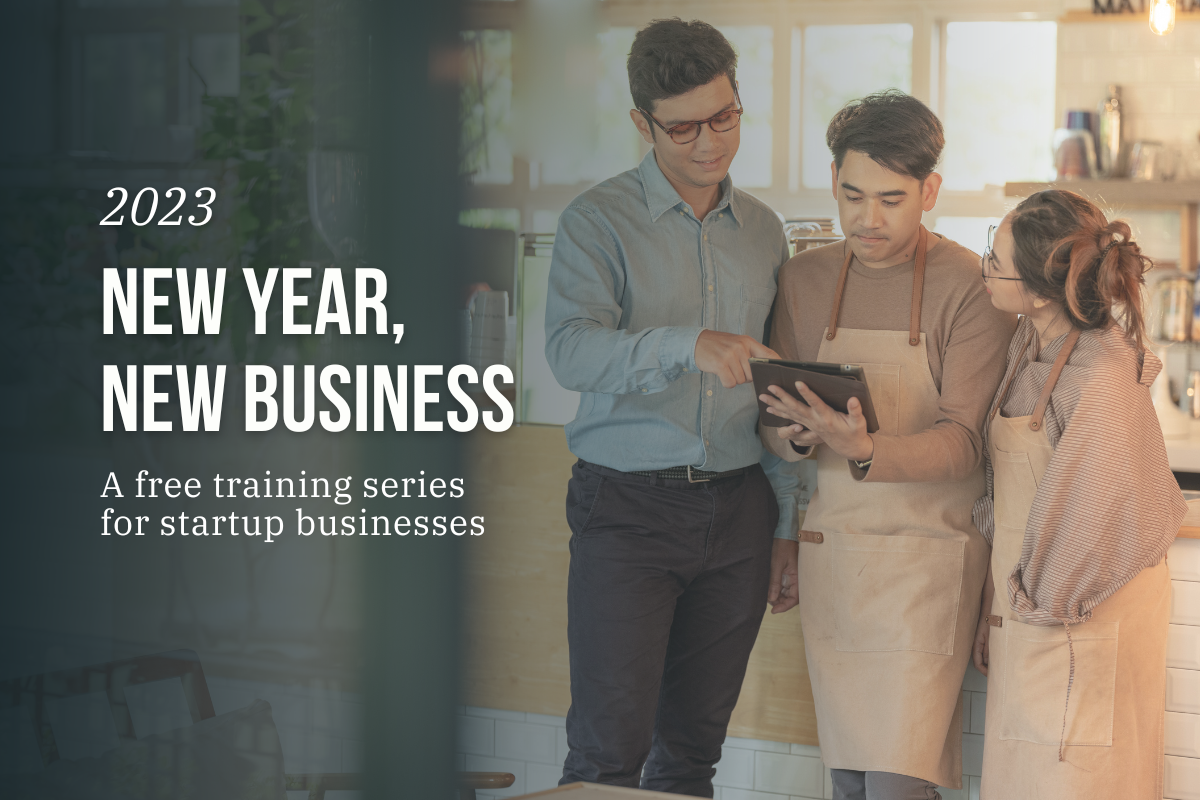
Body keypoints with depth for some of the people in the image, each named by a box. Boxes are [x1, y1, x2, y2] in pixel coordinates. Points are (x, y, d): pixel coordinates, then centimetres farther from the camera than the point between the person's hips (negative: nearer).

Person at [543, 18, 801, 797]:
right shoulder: (598, 221, -3)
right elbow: (571, 348, -20)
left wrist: (790, 518, 12)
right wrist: (687, 344, -35)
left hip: (738, 507, 4)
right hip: (628, 506, -4)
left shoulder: (763, 229, 12)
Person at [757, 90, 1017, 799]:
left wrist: (866, 453, -31)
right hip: (829, 549, 5)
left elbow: (965, 440, -15)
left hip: (927, 557, -5)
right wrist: (797, 435, -8)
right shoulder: (804, 280, 8)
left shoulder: (971, 289, -8)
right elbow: (775, 431, 14)